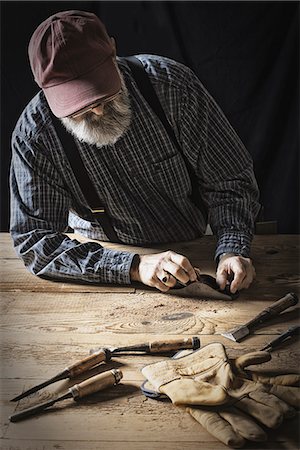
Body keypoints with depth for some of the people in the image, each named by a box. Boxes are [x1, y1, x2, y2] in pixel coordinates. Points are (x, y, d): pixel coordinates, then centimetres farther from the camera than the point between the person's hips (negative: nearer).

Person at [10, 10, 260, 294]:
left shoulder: (172, 83, -19)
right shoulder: (33, 135, -20)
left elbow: (231, 181, -11)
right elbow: (34, 242, -22)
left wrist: (231, 250, -28)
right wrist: (134, 267, -33)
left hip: (197, 247, 0)